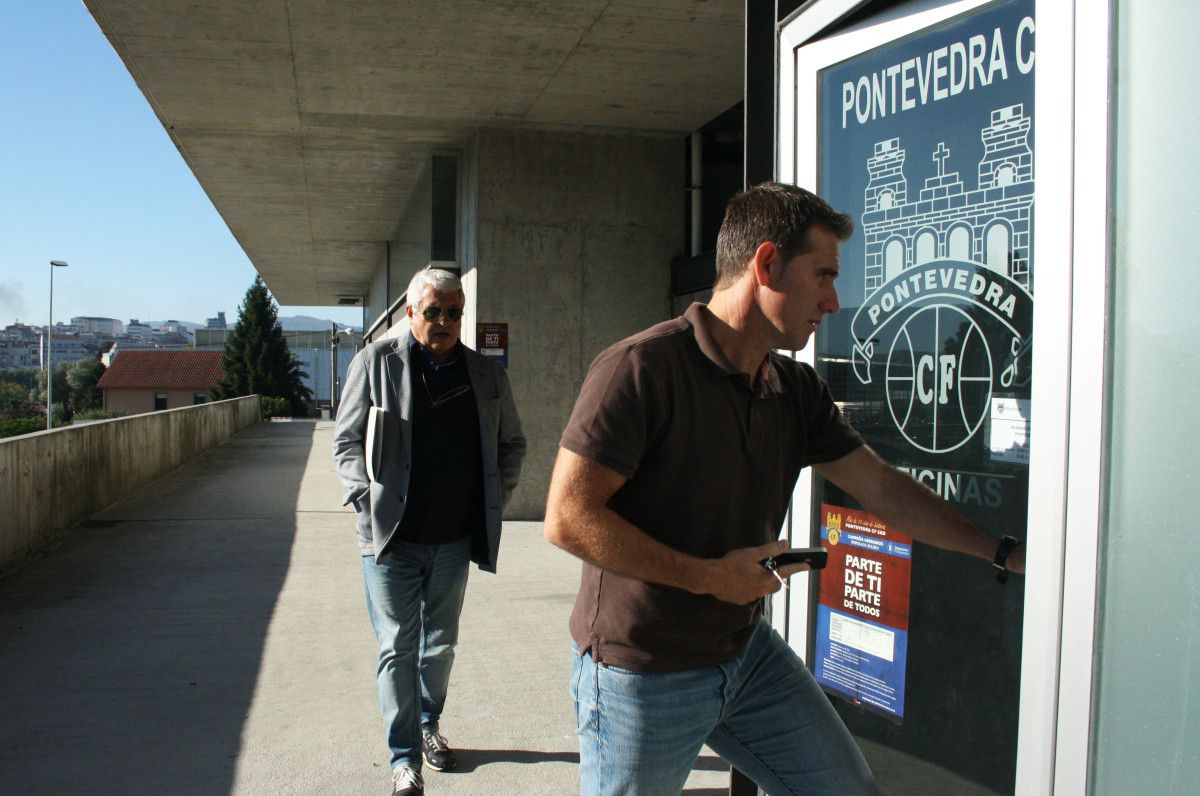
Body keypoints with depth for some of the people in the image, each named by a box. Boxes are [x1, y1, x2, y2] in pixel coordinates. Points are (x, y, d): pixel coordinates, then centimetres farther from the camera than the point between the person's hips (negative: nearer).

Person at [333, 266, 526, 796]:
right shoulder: (377, 363, -4)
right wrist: (367, 498, -11)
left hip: (455, 540, 3)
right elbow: (346, 441, 1)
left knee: (441, 645, 17)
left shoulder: (486, 375, 4)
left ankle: (428, 726, 39)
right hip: (390, 538, -3)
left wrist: (494, 499, 7)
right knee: (398, 649, 2)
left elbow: (512, 445, 16)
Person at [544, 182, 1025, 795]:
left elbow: (883, 489, 10)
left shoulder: (797, 390, 2)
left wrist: (1004, 551, 11)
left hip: (748, 652, 7)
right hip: (641, 673, -6)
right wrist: (707, 577, -20)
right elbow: (568, 518, -24)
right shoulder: (641, 369, -21)